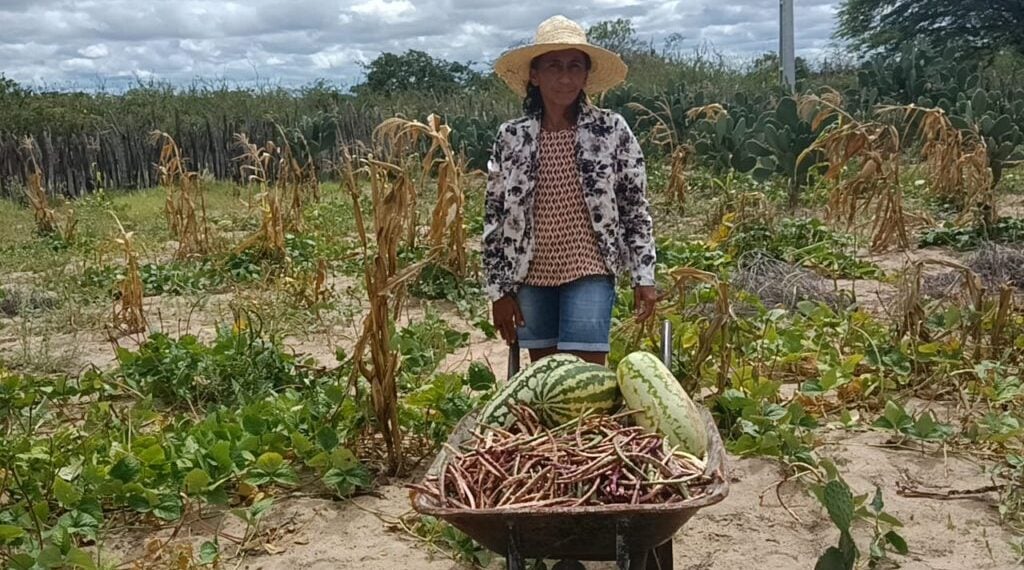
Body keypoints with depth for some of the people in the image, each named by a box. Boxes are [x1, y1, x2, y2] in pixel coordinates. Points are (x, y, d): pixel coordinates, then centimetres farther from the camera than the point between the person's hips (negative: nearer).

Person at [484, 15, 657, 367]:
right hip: (531, 276, 3)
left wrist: (643, 277, -2)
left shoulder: (611, 130, -2)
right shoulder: (511, 137, 2)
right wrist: (499, 290, 4)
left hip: (589, 272, -2)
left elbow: (636, 207, 2)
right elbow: (494, 217, 5)